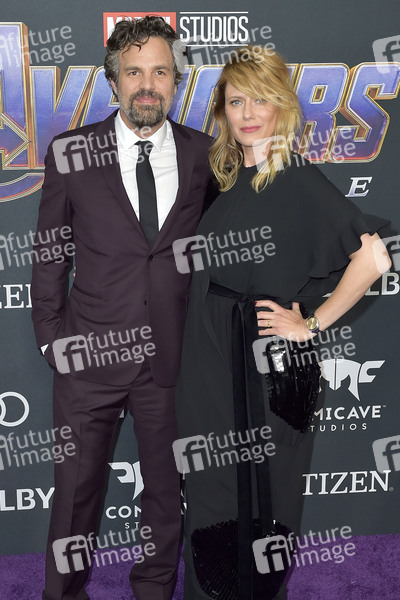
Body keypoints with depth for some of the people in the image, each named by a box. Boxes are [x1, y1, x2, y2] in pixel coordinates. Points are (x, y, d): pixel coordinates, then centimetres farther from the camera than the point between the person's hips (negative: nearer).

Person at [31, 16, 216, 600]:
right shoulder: (71, 152, -2)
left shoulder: (203, 154, 1)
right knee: (76, 488, 13)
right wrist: (50, 334, 0)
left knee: (166, 488, 16)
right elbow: (50, 252, 3)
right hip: (89, 354, -1)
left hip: (173, 354, 1)